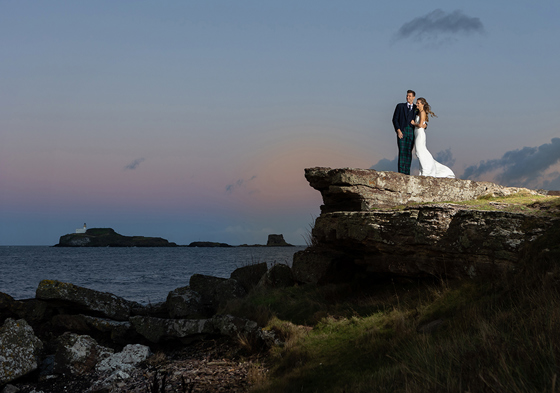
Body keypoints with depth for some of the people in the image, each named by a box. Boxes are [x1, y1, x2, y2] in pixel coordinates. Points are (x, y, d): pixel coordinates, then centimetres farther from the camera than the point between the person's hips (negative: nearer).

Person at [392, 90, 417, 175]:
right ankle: (401, 172, -11)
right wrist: (398, 131, -9)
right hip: (401, 131, -2)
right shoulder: (400, 106, 9)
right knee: (402, 151, -10)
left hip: (411, 132, 2)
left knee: (409, 152, -1)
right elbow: (395, 119, 3)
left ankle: (407, 172, 1)